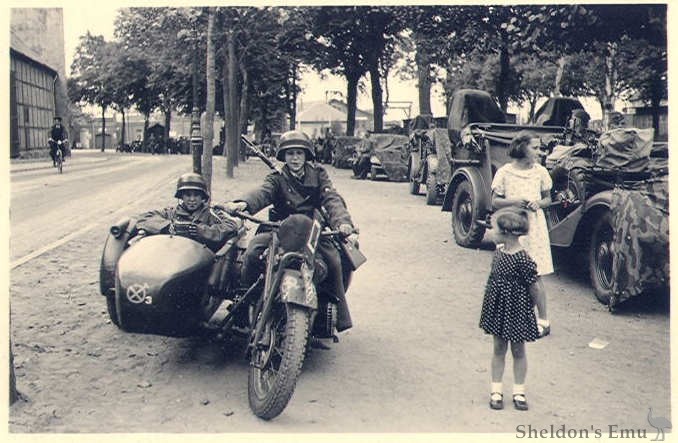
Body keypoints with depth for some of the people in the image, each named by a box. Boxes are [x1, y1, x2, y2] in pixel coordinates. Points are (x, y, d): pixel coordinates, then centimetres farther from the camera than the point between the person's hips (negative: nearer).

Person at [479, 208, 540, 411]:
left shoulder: (523, 260, -22)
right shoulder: (499, 251, 0)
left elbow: (534, 288, -15)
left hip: (516, 310, -6)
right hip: (498, 309, 6)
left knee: (518, 351, 10)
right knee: (498, 349, 13)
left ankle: (519, 390, 25)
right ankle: (496, 389, 23)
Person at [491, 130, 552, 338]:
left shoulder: (540, 171, 3)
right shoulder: (504, 172, -1)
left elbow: (548, 198, 13)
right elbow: (495, 201, 2)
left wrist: (538, 204, -8)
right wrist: (513, 201, -16)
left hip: (534, 226, 0)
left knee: (535, 275, -1)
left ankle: (543, 321, 8)